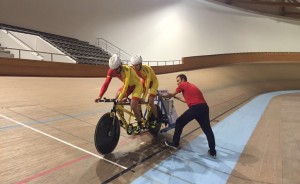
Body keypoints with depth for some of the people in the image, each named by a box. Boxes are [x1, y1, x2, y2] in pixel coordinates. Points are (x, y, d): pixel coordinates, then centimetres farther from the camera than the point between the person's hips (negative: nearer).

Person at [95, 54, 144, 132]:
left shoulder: (127, 69, -35)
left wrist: (121, 97, -53)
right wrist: (100, 96, -30)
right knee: (116, 100, -5)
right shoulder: (112, 70, -18)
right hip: (128, 85, 7)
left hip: (136, 85, -6)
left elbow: (126, 85, -44)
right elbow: (106, 83, -22)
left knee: (133, 105, -20)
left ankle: (139, 124, 2)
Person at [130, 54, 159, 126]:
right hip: (144, 81, 6)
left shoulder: (146, 69, -35)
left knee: (150, 102, -16)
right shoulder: (133, 69, -20)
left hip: (153, 82, -5)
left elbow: (148, 84, -36)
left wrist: (144, 97, -39)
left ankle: (156, 119, 5)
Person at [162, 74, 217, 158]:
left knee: (179, 123, 11)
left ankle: (175, 143, 21)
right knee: (208, 130, 15)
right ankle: (213, 152, 21)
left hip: (195, 108, -8)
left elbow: (171, 95, 17)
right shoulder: (191, 86, 30)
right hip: (204, 107, 8)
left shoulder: (183, 85, 8)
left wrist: (162, 96, 33)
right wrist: (177, 97, 45)